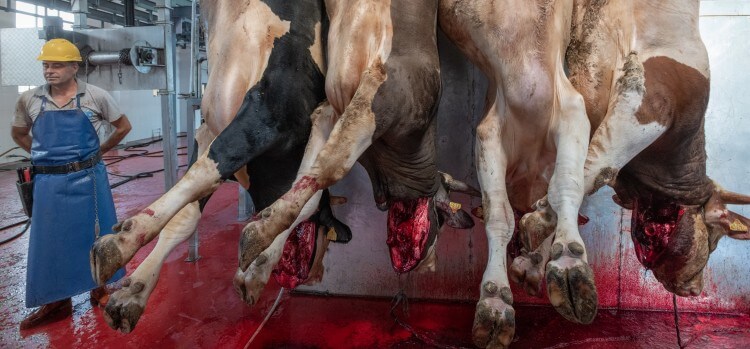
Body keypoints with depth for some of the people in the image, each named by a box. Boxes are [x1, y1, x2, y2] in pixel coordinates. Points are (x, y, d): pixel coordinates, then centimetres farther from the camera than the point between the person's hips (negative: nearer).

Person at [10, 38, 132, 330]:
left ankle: (101, 289, 28)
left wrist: (98, 151, 5)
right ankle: (57, 302, 22)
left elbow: (123, 126, 8)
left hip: (88, 179, -2)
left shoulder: (95, 96, -5)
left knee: (96, 233, 9)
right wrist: (44, 155, 8)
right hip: (49, 183, 2)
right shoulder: (28, 100, 1)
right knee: (50, 240, 8)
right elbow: (18, 134, 18)